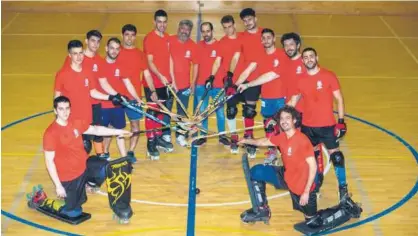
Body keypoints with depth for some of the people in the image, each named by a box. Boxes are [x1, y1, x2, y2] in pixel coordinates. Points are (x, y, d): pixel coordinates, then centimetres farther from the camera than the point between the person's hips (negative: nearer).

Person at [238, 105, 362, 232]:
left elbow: (313, 167, -25)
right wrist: (247, 141, 14)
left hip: (301, 185, -7)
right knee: (257, 172, 2)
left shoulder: (302, 140, -27)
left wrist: (306, 192, -25)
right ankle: (261, 210, 15)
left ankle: (347, 209, 22)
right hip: (286, 177, 7)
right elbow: (265, 141, 18)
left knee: (313, 223, 4)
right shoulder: (282, 137, -5)